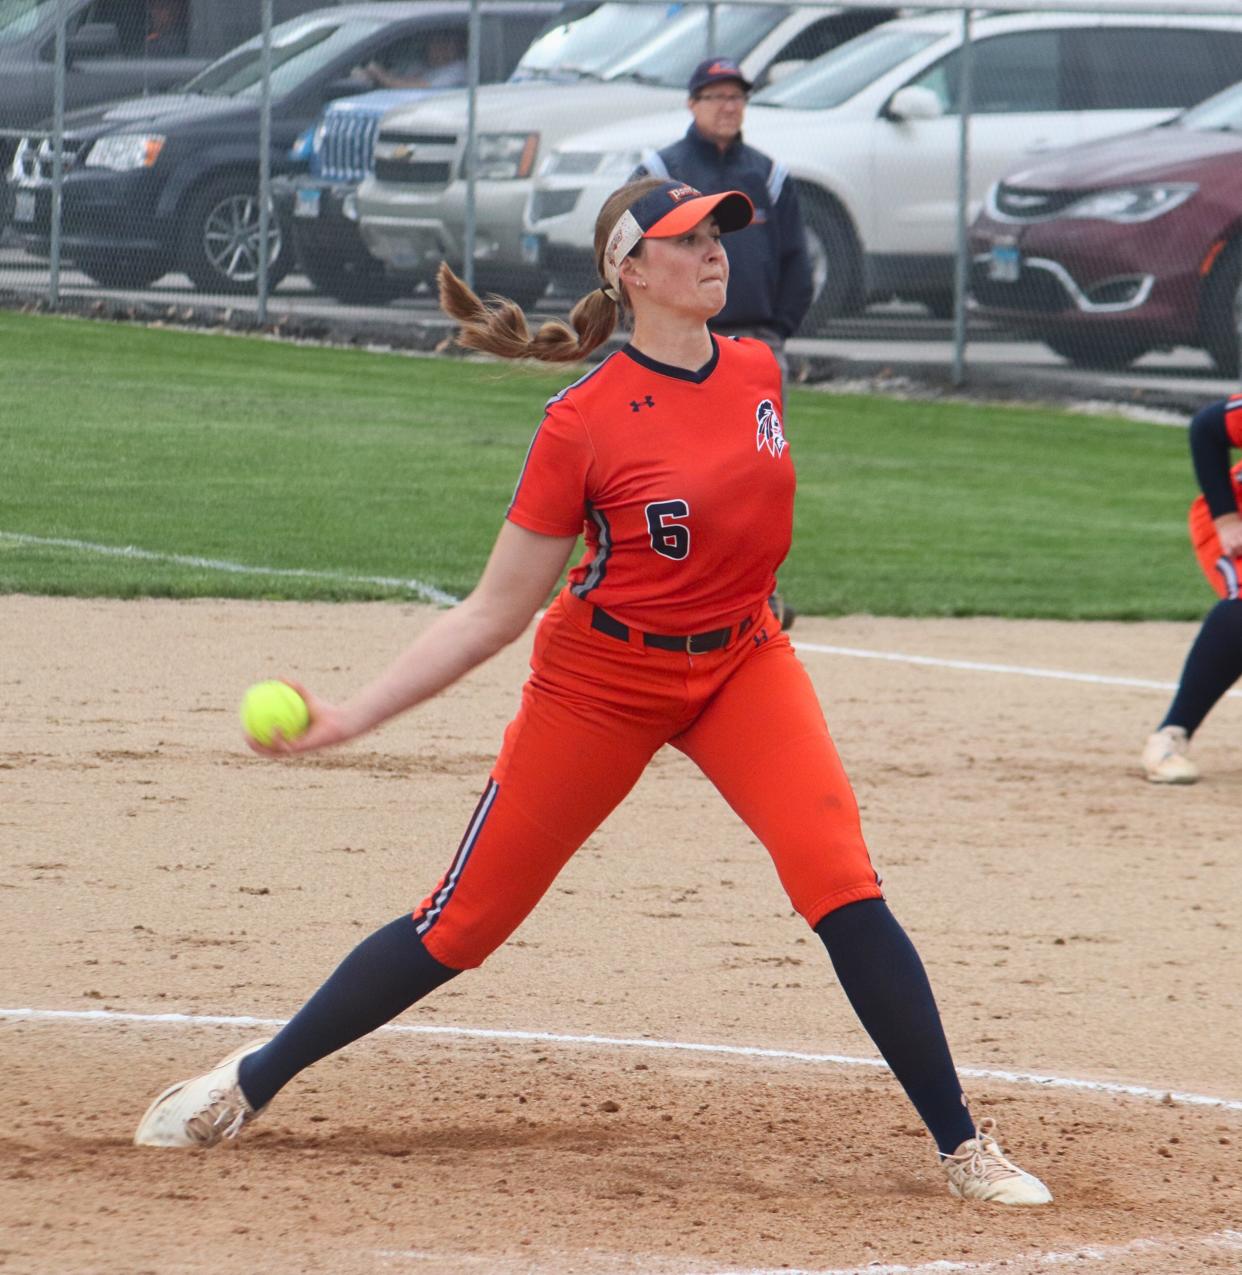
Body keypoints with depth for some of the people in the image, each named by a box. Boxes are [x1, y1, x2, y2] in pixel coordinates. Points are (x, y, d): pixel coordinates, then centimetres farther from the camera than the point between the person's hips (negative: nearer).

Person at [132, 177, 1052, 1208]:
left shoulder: (758, 374, -3)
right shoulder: (586, 421, -17)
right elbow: (494, 613, -13)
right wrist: (351, 716, -19)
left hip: (743, 661, 3)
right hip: (601, 682, -3)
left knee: (844, 884, -17)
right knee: (466, 921, 2)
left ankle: (963, 1147, -12)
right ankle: (250, 1082, 20)